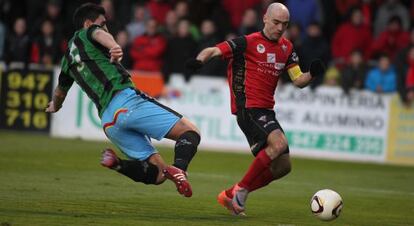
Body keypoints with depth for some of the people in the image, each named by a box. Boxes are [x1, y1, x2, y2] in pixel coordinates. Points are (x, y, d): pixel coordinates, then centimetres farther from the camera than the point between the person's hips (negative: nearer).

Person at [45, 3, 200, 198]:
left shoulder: (68, 58, 29)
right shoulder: (86, 34, 12)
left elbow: (59, 92, 46)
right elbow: (99, 34, -14)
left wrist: (54, 106, 70)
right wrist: (114, 47, -37)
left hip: (108, 120, 6)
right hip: (126, 99, -6)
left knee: (157, 173, 6)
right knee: (189, 131, -9)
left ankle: (117, 164, -19)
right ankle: (179, 169, -38)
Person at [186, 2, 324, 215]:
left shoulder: (286, 48, 13)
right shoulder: (248, 42, -7)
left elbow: (298, 81, 12)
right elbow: (213, 51, -13)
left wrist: (312, 74, -8)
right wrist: (200, 60, -34)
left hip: (266, 110, 8)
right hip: (248, 108, -8)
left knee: (282, 166, 6)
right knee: (279, 143, -29)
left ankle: (230, 195, 17)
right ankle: (241, 190, -16)